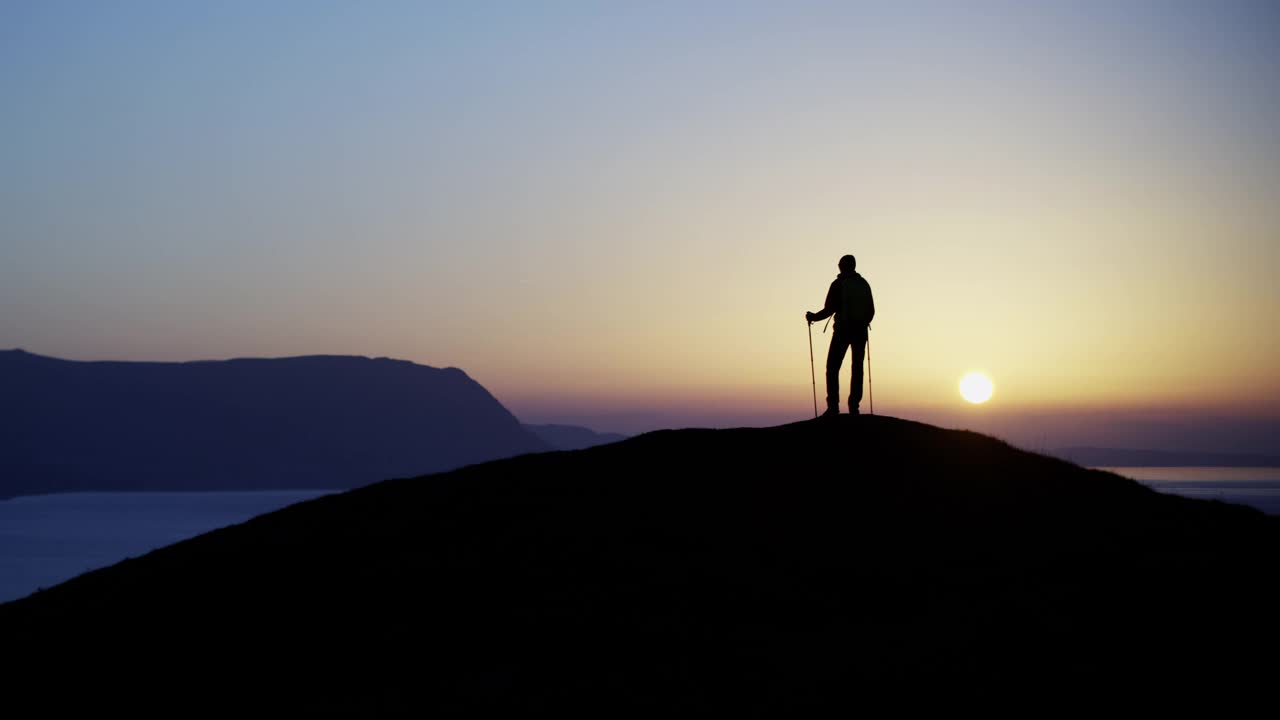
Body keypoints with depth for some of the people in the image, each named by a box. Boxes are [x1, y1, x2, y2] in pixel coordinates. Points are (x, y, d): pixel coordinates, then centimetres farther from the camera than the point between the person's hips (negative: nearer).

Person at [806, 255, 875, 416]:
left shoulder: (838, 284, -5)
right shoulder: (864, 284, 9)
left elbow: (830, 309, -9)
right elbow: (871, 310, 11)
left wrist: (813, 317, 7)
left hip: (843, 330, -4)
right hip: (860, 331, 4)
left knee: (833, 368, -1)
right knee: (857, 369, 7)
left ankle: (833, 405, -11)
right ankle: (854, 406, 1)